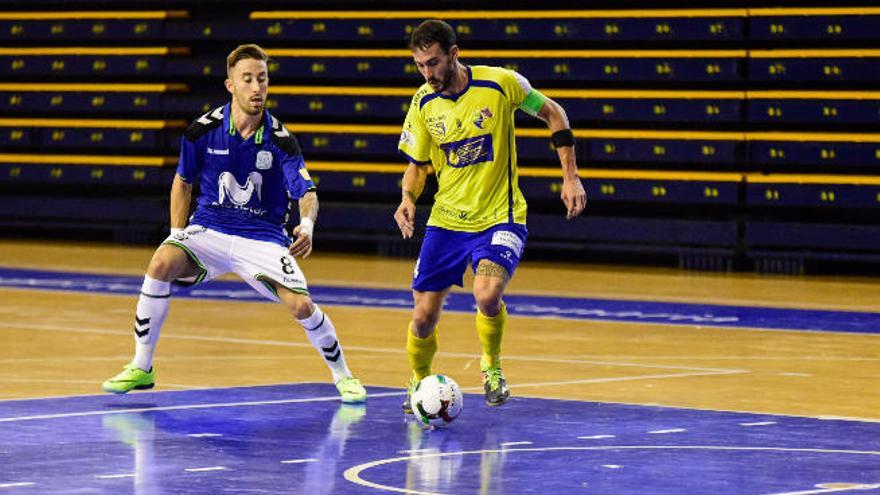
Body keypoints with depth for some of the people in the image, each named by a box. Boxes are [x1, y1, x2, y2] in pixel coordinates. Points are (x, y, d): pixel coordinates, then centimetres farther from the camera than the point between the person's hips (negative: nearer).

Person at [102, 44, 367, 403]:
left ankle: (341, 374, 11)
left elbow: (307, 192, -15)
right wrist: (177, 235, 1)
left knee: (301, 306, -20)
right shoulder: (203, 130, -6)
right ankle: (141, 368, -13)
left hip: (262, 237, -1)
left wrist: (307, 225, -38)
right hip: (208, 229, 1)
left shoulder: (280, 141, -10)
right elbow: (183, 182, 10)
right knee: (161, 264, -28)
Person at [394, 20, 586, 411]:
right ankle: (419, 382, 32)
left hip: (500, 217, -4)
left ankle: (492, 365, 2)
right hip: (446, 220, 4)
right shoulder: (423, 103, -3)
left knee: (487, 296, -28)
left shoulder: (500, 84, -13)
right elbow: (417, 163, 11)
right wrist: (408, 199, -10)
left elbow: (553, 114, 2)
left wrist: (571, 177, -1)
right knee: (423, 316, 1)